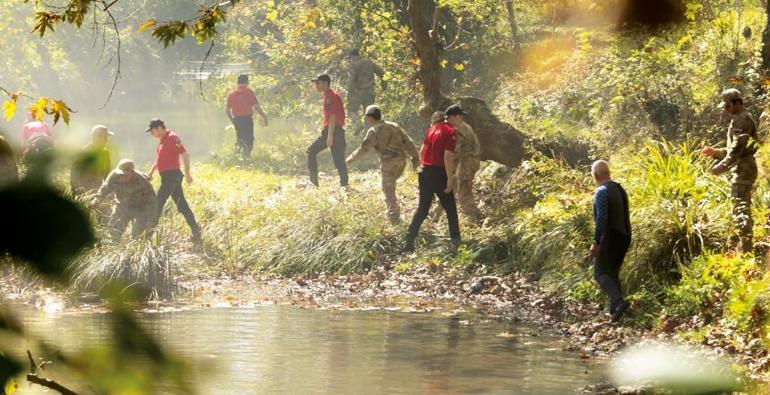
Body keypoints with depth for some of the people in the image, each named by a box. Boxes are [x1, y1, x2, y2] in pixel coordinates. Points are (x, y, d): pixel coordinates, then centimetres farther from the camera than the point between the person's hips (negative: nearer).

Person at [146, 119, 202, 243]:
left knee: (158, 203, -6)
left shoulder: (172, 138, -14)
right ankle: (196, 230, 9)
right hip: (166, 176, 10)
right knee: (181, 205, 9)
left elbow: (185, 155, -17)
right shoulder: (162, 140, 16)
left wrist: (187, 174, -19)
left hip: (171, 175, -10)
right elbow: (159, 159, 26)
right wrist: (150, 173, 19)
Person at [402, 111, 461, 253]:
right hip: (439, 174, -5)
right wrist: (450, 179, -16)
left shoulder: (431, 130, 10)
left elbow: (422, 152, 14)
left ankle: (409, 242, 2)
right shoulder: (450, 132, -9)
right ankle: (455, 242, 5)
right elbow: (448, 156, -17)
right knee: (450, 209, 8)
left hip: (425, 173, 5)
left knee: (422, 209, 10)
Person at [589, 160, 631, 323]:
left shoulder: (602, 191, -13)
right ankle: (614, 309, 13)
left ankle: (618, 301, -29)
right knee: (613, 273, 17)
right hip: (623, 237, 9)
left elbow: (602, 218, -22)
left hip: (610, 238, -9)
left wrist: (596, 242, -22)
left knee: (601, 273, -8)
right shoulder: (620, 189, 14)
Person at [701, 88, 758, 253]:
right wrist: (715, 152, 17)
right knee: (742, 209, 14)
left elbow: (738, 147, -23)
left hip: (742, 170, -11)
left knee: (741, 209, -13)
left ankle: (744, 249, -16)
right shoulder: (740, 119, 20)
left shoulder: (742, 119, -13)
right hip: (742, 169, 11)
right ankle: (744, 247, 19)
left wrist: (723, 165, -28)